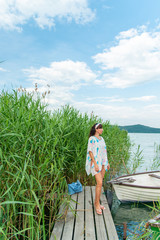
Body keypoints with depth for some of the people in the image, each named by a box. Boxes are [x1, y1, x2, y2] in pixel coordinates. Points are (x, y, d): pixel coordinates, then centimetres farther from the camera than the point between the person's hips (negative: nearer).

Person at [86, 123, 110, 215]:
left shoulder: (101, 138, 12)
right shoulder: (92, 139, -11)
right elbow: (90, 152, -14)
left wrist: (107, 162, 16)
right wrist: (95, 164, -19)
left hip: (102, 163, 7)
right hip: (96, 163, -7)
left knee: (100, 183, 11)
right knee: (99, 183, -11)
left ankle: (97, 202, 25)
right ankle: (97, 205, 3)